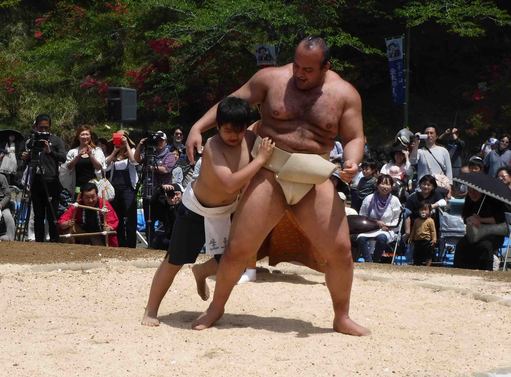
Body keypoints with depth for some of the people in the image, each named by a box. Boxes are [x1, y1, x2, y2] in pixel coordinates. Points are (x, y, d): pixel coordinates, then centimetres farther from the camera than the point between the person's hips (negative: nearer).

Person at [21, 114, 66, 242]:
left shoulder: (56, 140, 4)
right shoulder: (31, 140, 14)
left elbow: (63, 157, -9)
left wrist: (50, 151, -23)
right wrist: (25, 158, 1)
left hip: (51, 182, -4)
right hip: (36, 181, 4)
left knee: (51, 215, -6)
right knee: (38, 215, 7)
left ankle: (54, 242, -4)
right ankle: (39, 242, 10)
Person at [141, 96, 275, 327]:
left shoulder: (250, 139, -15)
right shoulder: (213, 147, -32)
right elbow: (230, 184, -44)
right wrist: (261, 158, -42)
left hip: (227, 210, 5)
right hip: (196, 208, -5)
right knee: (175, 261, 0)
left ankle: (201, 273, 35)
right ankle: (151, 311, 14)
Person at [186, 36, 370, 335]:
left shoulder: (345, 94, 2)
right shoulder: (271, 78, 0)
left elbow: (354, 138, 3)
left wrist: (352, 162, -19)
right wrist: (198, 127, -5)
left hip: (314, 181, 1)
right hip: (271, 174, -1)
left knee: (340, 251, -3)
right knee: (238, 248, -2)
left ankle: (342, 317, 17)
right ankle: (216, 307, 20)